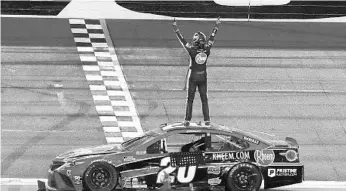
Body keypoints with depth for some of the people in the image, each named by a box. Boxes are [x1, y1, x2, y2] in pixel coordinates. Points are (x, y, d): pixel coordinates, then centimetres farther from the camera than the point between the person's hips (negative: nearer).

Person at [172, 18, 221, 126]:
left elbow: (182, 40, -15)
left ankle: (187, 120, 6)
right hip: (203, 77, 3)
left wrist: (176, 29, -9)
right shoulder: (207, 50, -9)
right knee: (204, 99, 10)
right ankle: (207, 120, 9)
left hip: (193, 77, -3)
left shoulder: (192, 50, -18)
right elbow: (211, 38, 2)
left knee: (190, 99, 5)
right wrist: (216, 26, 13)